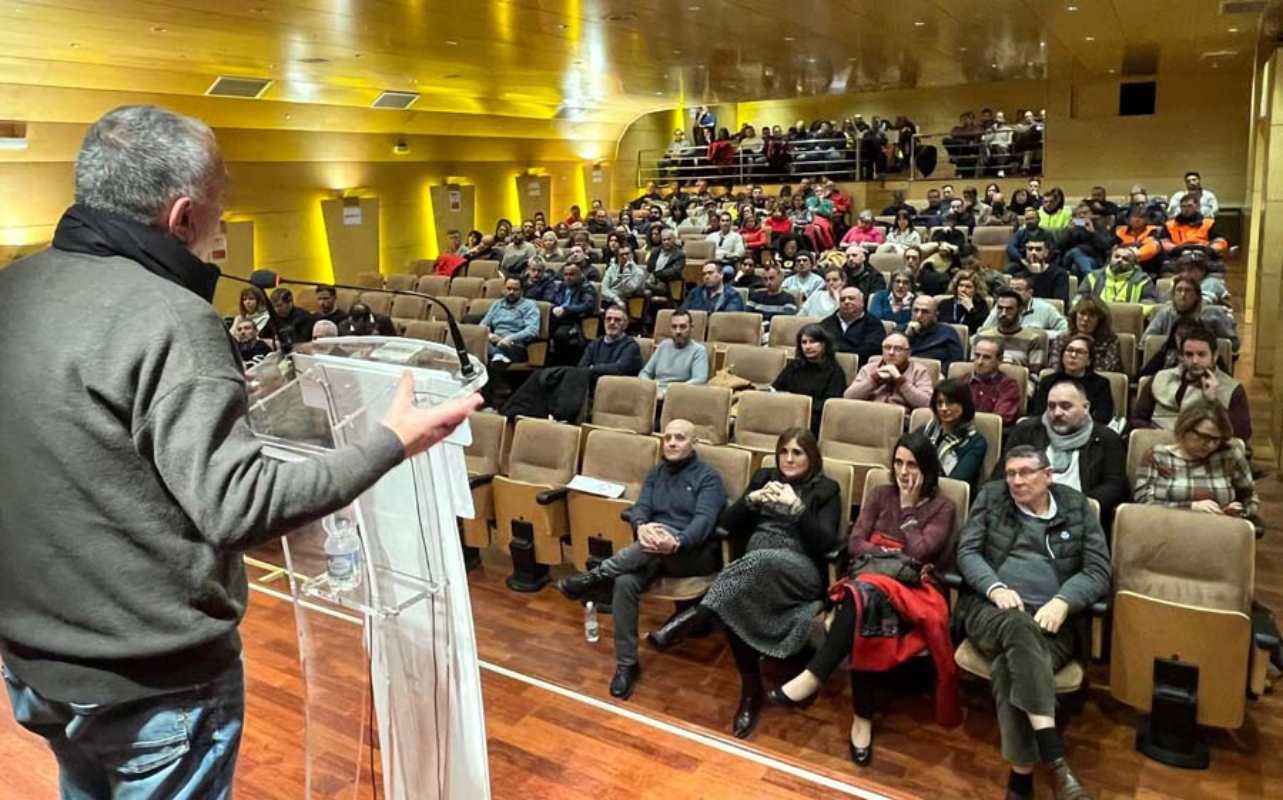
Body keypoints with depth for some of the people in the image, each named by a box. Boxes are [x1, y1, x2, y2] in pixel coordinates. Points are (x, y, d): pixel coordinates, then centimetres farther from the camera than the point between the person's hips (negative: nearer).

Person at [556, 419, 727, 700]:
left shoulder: (708, 477, 1)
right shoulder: (655, 474, 19)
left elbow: (704, 520, -16)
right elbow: (640, 507, 4)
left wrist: (677, 543, -38)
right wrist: (642, 527, -23)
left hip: (695, 554, -4)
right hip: (654, 552, 4)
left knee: (666, 533, -39)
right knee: (625, 582, -29)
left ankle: (593, 577, -31)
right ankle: (626, 664, -17)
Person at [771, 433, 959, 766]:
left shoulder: (943, 507, 6)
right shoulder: (881, 494, 16)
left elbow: (920, 551, -10)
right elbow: (855, 543, 6)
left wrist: (908, 505, -2)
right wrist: (896, 556, -9)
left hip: (914, 588, -3)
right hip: (873, 576, 3)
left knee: (865, 592, -38)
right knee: (865, 598, -37)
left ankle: (813, 678, -39)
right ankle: (863, 717, -37)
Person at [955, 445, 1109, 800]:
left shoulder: (1078, 508, 12)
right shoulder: (990, 497, 13)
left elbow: (1098, 571, 5)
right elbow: (967, 552, 5)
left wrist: (1062, 602, -14)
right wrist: (995, 587, -14)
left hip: (1051, 619, 0)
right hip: (990, 609, 0)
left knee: (1009, 667, -34)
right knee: (1018, 624, -38)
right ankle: (1056, 762, -42)